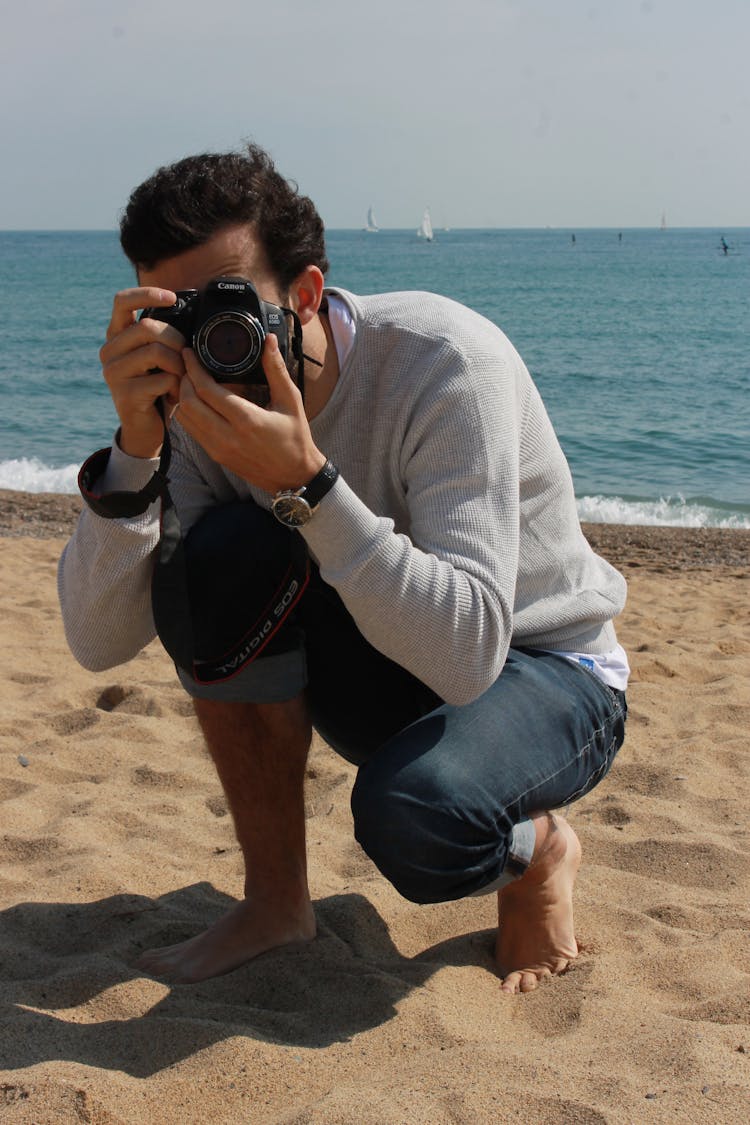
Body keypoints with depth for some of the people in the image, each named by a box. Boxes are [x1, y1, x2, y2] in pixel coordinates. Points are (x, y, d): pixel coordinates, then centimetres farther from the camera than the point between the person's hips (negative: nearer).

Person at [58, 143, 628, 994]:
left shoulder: (446, 363, -28)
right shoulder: (205, 406, -13)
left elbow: (470, 651, -38)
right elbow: (98, 641, -20)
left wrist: (303, 482, -44)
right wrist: (136, 446, -33)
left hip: (550, 676, -5)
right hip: (382, 668, 5)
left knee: (410, 816, -37)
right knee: (219, 554, -24)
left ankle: (538, 850, 4)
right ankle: (276, 898, -6)